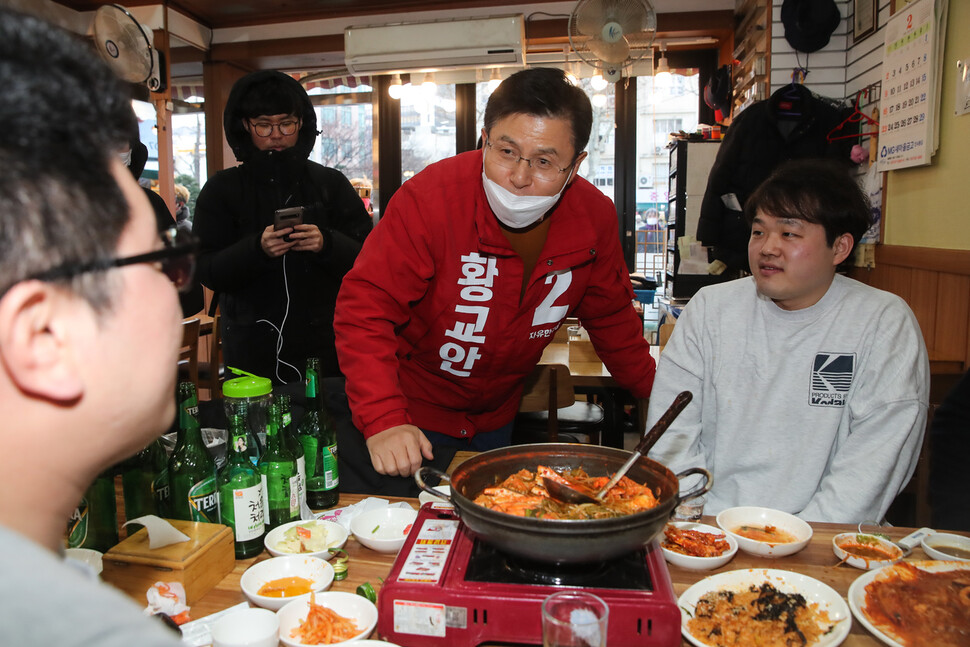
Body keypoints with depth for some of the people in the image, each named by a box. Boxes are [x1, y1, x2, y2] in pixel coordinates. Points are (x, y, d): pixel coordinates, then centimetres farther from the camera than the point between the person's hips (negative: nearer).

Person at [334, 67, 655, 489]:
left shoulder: (595, 217, -13)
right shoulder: (430, 197, -27)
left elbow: (612, 320, 3)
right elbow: (365, 309, -28)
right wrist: (383, 420, -38)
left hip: (495, 418, 5)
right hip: (411, 414, -4)